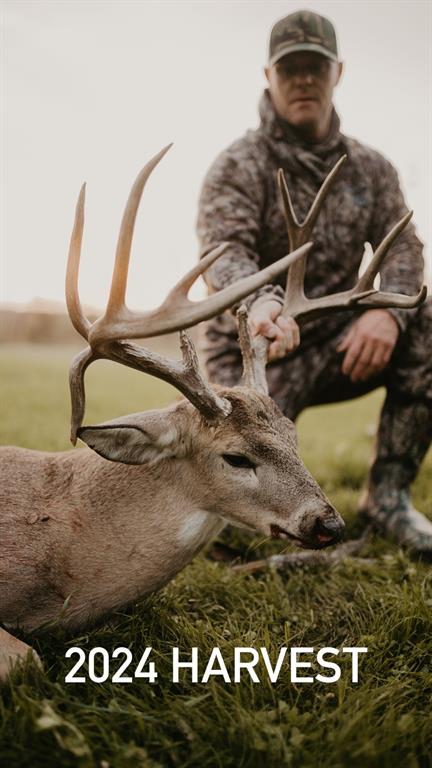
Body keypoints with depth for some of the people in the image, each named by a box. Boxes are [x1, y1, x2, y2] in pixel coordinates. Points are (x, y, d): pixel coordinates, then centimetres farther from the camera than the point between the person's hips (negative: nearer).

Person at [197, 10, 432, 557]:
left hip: (339, 346, 4)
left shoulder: (371, 168, 7)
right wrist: (258, 303, -48)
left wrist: (386, 309, -28)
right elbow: (225, 254, -24)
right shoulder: (238, 167, -8)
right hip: (255, 352, -4)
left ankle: (388, 496, -11)